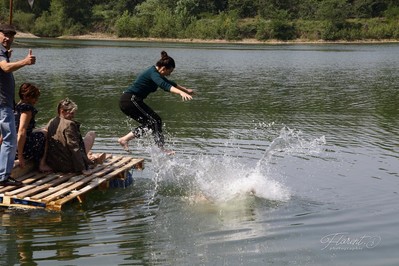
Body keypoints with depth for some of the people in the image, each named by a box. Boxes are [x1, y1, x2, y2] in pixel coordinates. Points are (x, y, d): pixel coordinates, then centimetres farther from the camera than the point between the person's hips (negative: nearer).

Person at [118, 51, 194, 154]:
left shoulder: (156, 73, 14)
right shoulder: (153, 73, -17)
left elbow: (170, 83, 30)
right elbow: (164, 85, -37)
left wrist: (186, 90, 39)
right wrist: (181, 93, -49)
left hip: (133, 101, 10)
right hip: (130, 100, -10)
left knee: (152, 121, 10)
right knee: (154, 121, -8)